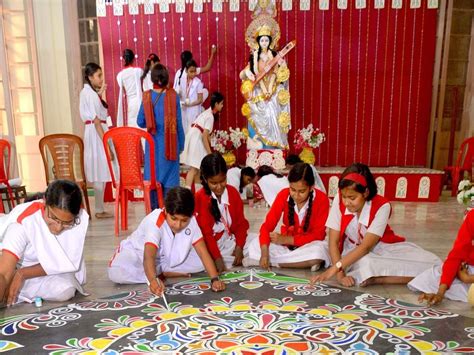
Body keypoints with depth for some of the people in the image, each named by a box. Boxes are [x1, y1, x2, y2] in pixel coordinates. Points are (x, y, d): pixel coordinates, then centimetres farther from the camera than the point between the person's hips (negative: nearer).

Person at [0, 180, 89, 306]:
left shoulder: (81, 218, -27)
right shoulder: (23, 221, -33)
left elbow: (66, 264, -18)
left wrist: (22, 274, -24)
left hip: (56, 273, 0)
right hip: (20, 268, 1)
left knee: (65, 290, -30)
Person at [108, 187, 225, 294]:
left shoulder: (191, 221, -22)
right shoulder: (154, 222, -36)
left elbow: (203, 252, -22)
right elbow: (149, 256, -48)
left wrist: (215, 279, -33)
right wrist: (153, 280, -66)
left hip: (168, 258, 4)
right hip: (138, 253, -3)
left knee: (201, 261, -14)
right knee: (115, 272, -34)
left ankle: (161, 272, -8)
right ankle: (159, 275, -16)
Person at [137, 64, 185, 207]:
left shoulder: (147, 96, -2)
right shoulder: (173, 96, -6)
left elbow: (140, 122, 1)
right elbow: (179, 123, -3)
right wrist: (181, 144, 5)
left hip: (153, 142, 1)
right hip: (169, 143, -1)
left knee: (152, 177, 11)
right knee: (169, 178, 6)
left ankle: (153, 209, 17)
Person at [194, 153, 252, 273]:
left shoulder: (233, 192, -2)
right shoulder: (200, 197, -15)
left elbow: (240, 222, 3)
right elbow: (205, 232, -18)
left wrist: (239, 247, -11)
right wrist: (217, 257, -26)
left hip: (230, 240, 4)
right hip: (210, 243, -4)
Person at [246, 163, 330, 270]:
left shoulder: (321, 199, -18)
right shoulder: (283, 195, -12)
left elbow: (318, 235, -17)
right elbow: (267, 225, -17)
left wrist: (286, 239, -25)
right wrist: (264, 253, -34)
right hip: (285, 244, 2)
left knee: (318, 251, -38)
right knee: (254, 246, -22)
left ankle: (273, 261, -21)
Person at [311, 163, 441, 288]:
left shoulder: (381, 206, -24)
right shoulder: (339, 200, -20)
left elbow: (365, 246, -28)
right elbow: (333, 242, -17)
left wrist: (335, 268, -37)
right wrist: (340, 274, -29)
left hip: (382, 248, 1)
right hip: (353, 251, -1)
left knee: (432, 263, -21)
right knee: (366, 263, -38)